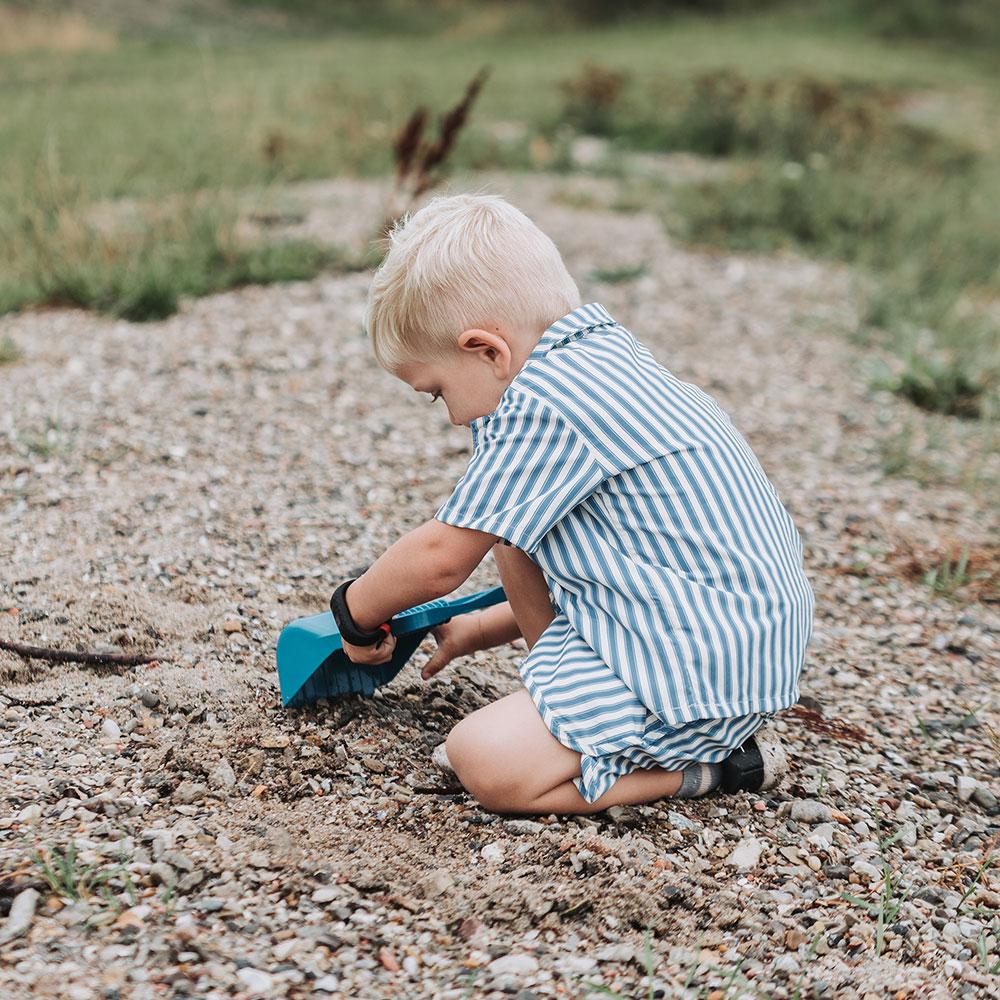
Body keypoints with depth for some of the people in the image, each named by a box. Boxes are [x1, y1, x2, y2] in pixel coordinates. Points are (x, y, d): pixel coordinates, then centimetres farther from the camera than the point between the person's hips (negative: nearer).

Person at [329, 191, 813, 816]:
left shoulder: (540, 404, -19)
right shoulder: (608, 358, 13)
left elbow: (441, 557, -12)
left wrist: (357, 610, 7)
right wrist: (486, 627, 28)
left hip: (708, 669, -11)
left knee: (487, 763, -17)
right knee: (512, 529, 17)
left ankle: (714, 764, -5)